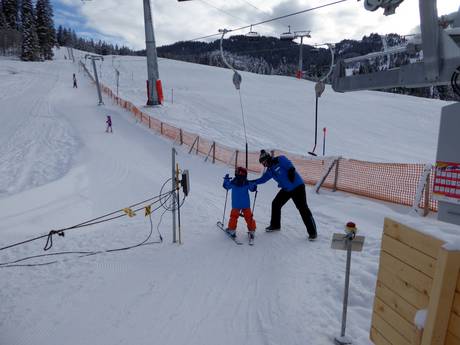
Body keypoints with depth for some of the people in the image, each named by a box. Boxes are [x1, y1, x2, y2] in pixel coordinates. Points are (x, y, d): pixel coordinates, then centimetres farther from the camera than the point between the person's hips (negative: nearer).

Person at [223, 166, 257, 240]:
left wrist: (226, 179, 21)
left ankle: (232, 230, 19)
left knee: (234, 216, 14)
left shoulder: (232, 182, -10)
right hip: (246, 204, 0)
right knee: (248, 217, 10)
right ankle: (251, 231, 15)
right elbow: (253, 188, 3)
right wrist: (254, 185, 23)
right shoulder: (247, 183, -10)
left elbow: (226, 185, 6)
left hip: (236, 205, 0)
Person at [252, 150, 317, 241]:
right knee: (275, 204, 11)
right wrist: (251, 182, 9)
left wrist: (291, 171, -40)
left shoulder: (280, 160, -13)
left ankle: (312, 232, -1)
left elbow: (290, 166, -22)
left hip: (297, 186, -9)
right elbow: (262, 179, 14)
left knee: (303, 208, -9)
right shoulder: (269, 170, 10)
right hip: (286, 189, 9)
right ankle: (275, 225, 30)